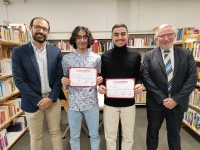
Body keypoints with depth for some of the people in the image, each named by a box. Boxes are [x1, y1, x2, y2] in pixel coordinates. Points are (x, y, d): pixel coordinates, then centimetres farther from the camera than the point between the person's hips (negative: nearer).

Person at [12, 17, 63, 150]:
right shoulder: (19, 52, -5)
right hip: (32, 102, -1)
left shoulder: (56, 52, 0)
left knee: (56, 131, 17)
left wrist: (51, 98, -11)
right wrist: (38, 100, -13)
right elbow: (19, 80, -9)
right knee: (35, 136, 17)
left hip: (53, 99, 1)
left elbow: (59, 77, -1)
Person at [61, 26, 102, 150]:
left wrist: (99, 81, -16)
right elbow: (64, 81, 5)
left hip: (91, 102, 0)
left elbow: (100, 79, 6)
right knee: (74, 136, 18)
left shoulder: (97, 58, -1)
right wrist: (64, 82, -17)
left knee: (94, 134, 17)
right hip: (73, 103, 1)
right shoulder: (66, 58, -1)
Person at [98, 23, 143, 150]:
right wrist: (100, 86, -16)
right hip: (110, 103, 0)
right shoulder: (105, 56, -2)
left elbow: (138, 76, 5)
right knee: (110, 136, 17)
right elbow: (101, 77, 4)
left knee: (128, 137, 18)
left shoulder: (135, 55, -1)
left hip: (129, 102, 1)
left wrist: (139, 85, -16)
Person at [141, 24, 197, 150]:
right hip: (155, 103, -1)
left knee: (175, 136, 21)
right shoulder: (149, 56, -3)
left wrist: (176, 99, -14)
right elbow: (146, 78, -11)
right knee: (152, 133, 18)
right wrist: (162, 98, -16)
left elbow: (192, 78, -5)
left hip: (178, 103, 2)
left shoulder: (187, 54, 0)